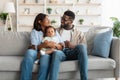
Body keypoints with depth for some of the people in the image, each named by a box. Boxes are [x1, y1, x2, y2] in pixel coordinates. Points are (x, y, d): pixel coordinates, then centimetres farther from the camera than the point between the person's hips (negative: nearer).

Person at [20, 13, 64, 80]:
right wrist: (47, 44, -21)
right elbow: (34, 47, -6)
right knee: (29, 52, -34)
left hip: (48, 53, 0)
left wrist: (54, 45, -17)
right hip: (38, 52, 0)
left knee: (45, 57, -36)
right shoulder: (34, 31, 10)